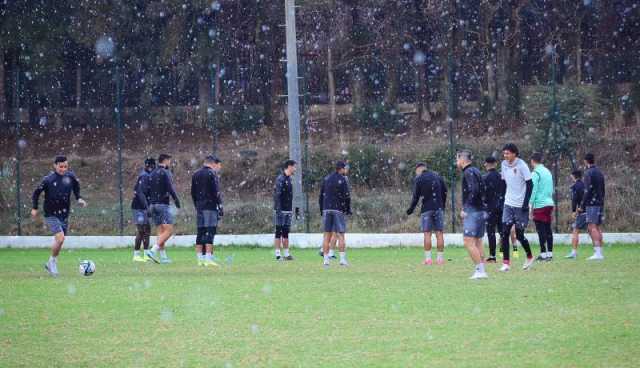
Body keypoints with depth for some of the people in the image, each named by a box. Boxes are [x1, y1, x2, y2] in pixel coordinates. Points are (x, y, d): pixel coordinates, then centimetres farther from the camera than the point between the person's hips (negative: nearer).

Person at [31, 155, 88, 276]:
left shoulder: (70, 176, -3)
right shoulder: (48, 179, -13)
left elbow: (76, 186, 18)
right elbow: (36, 193, -2)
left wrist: (79, 198, 5)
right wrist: (34, 208, -5)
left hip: (64, 215, 5)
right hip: (51, 215, -5)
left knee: (60, 241, 11)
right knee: (60, 238, -21)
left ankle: (50, 264, 31)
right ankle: (52, 261, 0)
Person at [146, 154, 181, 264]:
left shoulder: (152, 174, 15)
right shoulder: (166, 173, -8)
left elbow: (146, 191, 15)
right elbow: (170, 189, -16)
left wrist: (149, 205, 19)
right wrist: (177, 200, -6)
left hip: (153, 205, 8)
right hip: (163, 204, -8)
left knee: (161, 231, 9)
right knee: (169, 230, -9)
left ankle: (163, 256, 6)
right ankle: (153, 251, -22)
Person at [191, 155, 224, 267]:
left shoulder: (195, 174, 17)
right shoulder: (212, 174, -7)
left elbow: (193, 193, 19)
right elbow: (216, 192, -13)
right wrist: (220, 207, -9)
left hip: (199, 207, 7)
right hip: (210, 207, -7)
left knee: (201, 232, 9)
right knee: (210, 231, -9)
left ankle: (200, 259, 9)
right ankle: (208, 258, -16)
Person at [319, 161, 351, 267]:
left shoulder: (326, 179, 12)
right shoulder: (343, 180, -5)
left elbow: (321, 196, 13)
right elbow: (347, 196, -9)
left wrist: (322, 210, 17)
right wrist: (348, 210, 1)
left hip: (327, 209, 5)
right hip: (338, 210, -5)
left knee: (327, 235, 5)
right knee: (340, 235, -2)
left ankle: (326, 259, 3)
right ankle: (342, 259, -5)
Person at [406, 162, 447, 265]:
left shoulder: (418, 179, -1)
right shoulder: (438, 176, 11)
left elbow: (416, 196, -4)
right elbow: (444, 192, 11)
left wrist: (411, 209, 6)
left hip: (426, 209, -3)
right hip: (439, 208, 3)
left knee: (427, 234, -2)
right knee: (439, 233, 4)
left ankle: (428, 258, -6)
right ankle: (440, 258, 3)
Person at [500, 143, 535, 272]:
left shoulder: (522, 165, -12)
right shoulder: (504, 165, 6)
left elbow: (530, 185, -10)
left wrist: (526, 203, -16)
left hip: (520, 205, -5)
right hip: (508, 204, 5)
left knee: (519, 234, -1)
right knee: (504, 233, -7)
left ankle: (529, 257, 23)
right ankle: (506, 262, -5)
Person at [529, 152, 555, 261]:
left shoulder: (535, 173, -9)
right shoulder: (548, 172, 15)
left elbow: (533, 191, -12)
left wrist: (530, 206, -9)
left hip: (540, 204, -7)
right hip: (550, 203, 7)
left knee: (541, 230, -6)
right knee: (548, 229, 10)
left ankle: (543, 253, -9)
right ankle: (550, 253, 10)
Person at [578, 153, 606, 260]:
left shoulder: (588, 173, -9)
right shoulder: (600, 172, 17)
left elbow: (587, 190, -15)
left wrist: (582, 206, -12)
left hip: (592, 203, -8)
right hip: (600, 203, 8)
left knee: (592, 227, -11)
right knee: (597, 227, 10)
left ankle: (598, 252, -20)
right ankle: (600, 252, 8)